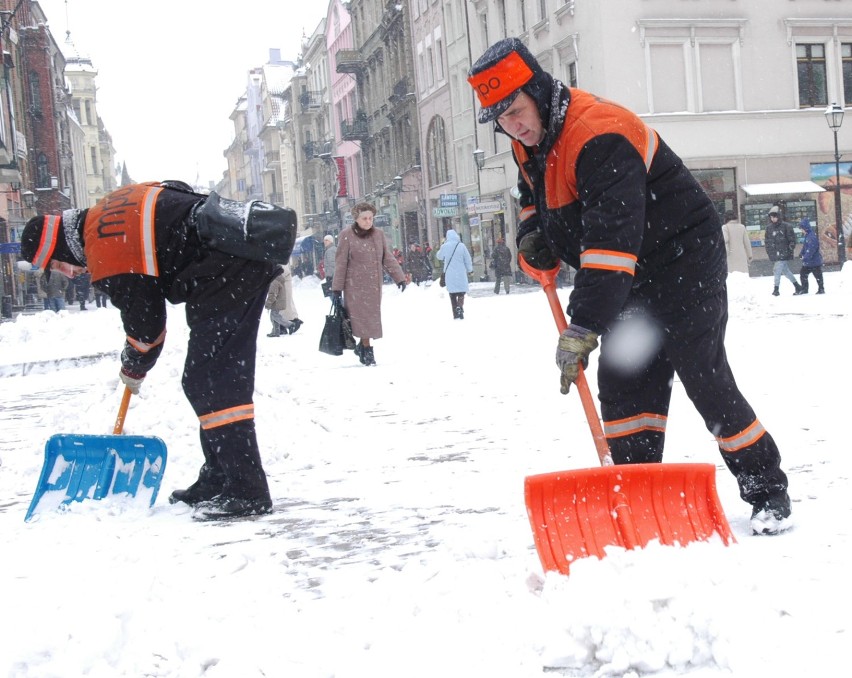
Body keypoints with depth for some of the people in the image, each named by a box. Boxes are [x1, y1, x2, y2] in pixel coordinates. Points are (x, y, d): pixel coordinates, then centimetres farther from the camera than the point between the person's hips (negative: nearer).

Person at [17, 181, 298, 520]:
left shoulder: (107, 255, -13)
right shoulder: (105, 215, 15)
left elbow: (145, 324, -8)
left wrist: (133, 369, 13)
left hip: (229, 270, -10)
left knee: (209, 383, -12)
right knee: (203, 381, 15)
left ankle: (246, 491, -14)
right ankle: (218, 480, 21)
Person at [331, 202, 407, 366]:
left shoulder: (378, 235, 7)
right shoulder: (347, 235, -5)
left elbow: (388, 258, 10)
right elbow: (340, 263, -4)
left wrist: (399, 277, 2)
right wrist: (337, 288, -5)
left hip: (374, 285, 4)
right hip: (355, 285, -4)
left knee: (371, 317, 5)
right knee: (362, 316, -6)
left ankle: (362, 346, 21)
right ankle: (367, 350, 0)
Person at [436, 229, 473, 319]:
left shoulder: (444, 246, -4)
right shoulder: (461, 246, -6)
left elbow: (439, 256, 14)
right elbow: (468, 259, 0)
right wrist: (469, 270, 15)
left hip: (449, 274, 1)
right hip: (460, 273, -1)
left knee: (452, 294, 10)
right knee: (461, 292, 6)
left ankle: (456, 314, 9)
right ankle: (460, 307, -18)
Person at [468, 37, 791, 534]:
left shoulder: (600, 135, -30)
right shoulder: (528, 143, 1)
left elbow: (611, 239, -39)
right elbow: (536, 194, 24)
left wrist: (583, 327, -42)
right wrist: (533, 234, 2)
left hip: (683, 262, -9)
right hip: (627, 276, 9)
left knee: (706, 380, -8)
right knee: (622, 386, 3)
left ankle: (769, 493, 7)